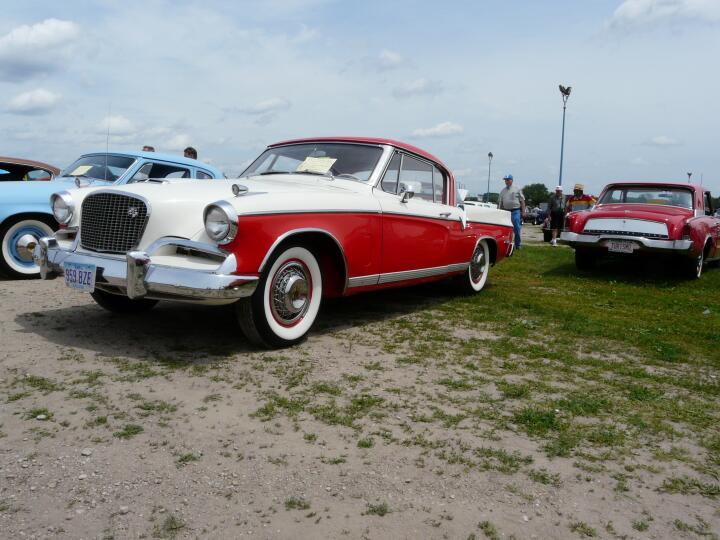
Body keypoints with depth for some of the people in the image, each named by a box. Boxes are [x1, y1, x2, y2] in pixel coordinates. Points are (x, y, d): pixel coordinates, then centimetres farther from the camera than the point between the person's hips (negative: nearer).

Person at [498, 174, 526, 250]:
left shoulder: (517, 189, 4)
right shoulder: (503, 191, 15)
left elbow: (522, 201, 2)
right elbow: (501, 203, 18)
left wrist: (523, 211, -5)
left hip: (515, 211, -4)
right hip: (506, 212, 4)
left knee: (517, 229, -5)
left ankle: (517, 245, 3)